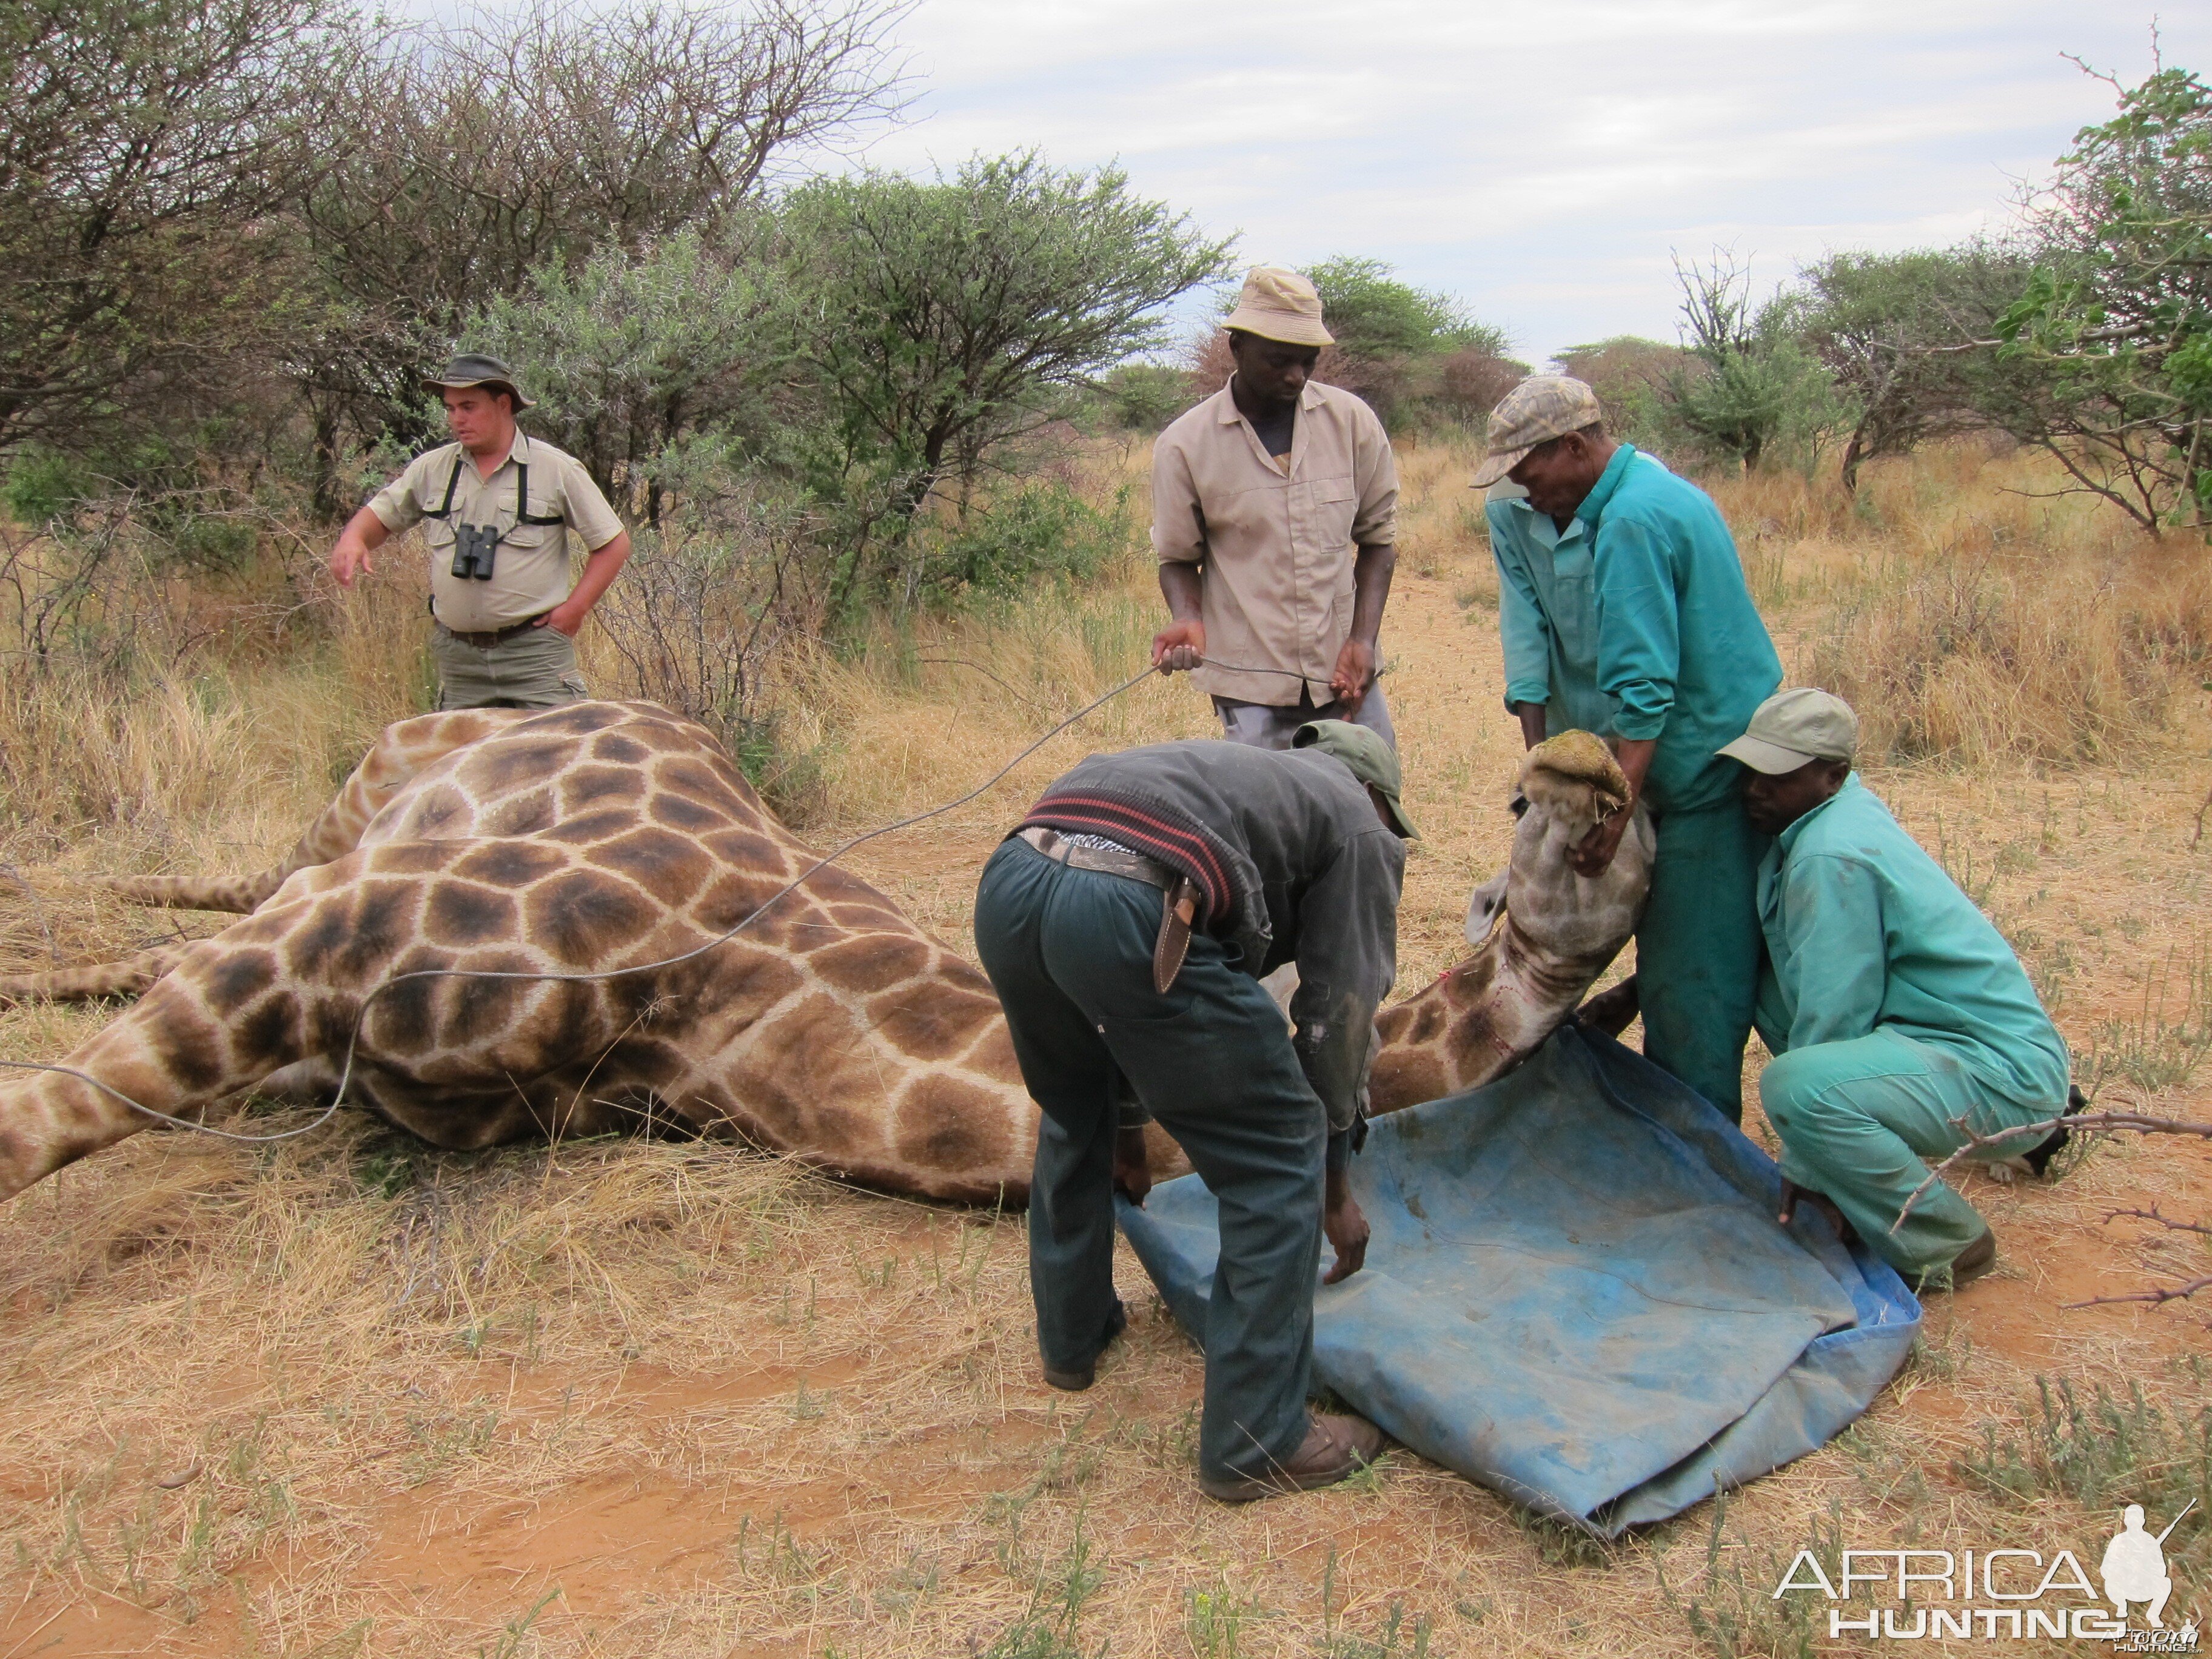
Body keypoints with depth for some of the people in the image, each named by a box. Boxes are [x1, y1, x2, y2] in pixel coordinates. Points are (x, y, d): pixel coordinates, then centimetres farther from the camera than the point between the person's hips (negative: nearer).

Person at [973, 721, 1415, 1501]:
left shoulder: (1238, 773, 41)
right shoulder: (1358, 828, 23)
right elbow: (1338, 1013, 17)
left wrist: (1125, 1121, 52)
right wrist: (1333, 1184, 29)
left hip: (1007, 882, 8)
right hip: (1125, 906, -8)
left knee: (1073, 1115, 34)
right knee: (1276, 1160, 9)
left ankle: (1072, 1334, 49)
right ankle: (1254, 1439, 14)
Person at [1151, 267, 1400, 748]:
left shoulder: (1353, 422, 1)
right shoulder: (1184, 446, -4)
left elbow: (1377, 538, 8)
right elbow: (1178, 558, 6)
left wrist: (1364, 639, -4)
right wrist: (1188, 619, -16)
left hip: (1346, 675, 2)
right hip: (1250, 685, -2)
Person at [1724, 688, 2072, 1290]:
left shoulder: (1831, 858, -21)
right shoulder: (1841, 806, 7)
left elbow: (1832, 1017, -18)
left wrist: (1804, 1166, -8)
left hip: (2002, 1077, -10)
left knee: (1795, 1087, -32)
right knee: (1770, 978, 11)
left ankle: (1952, 1245, -9)